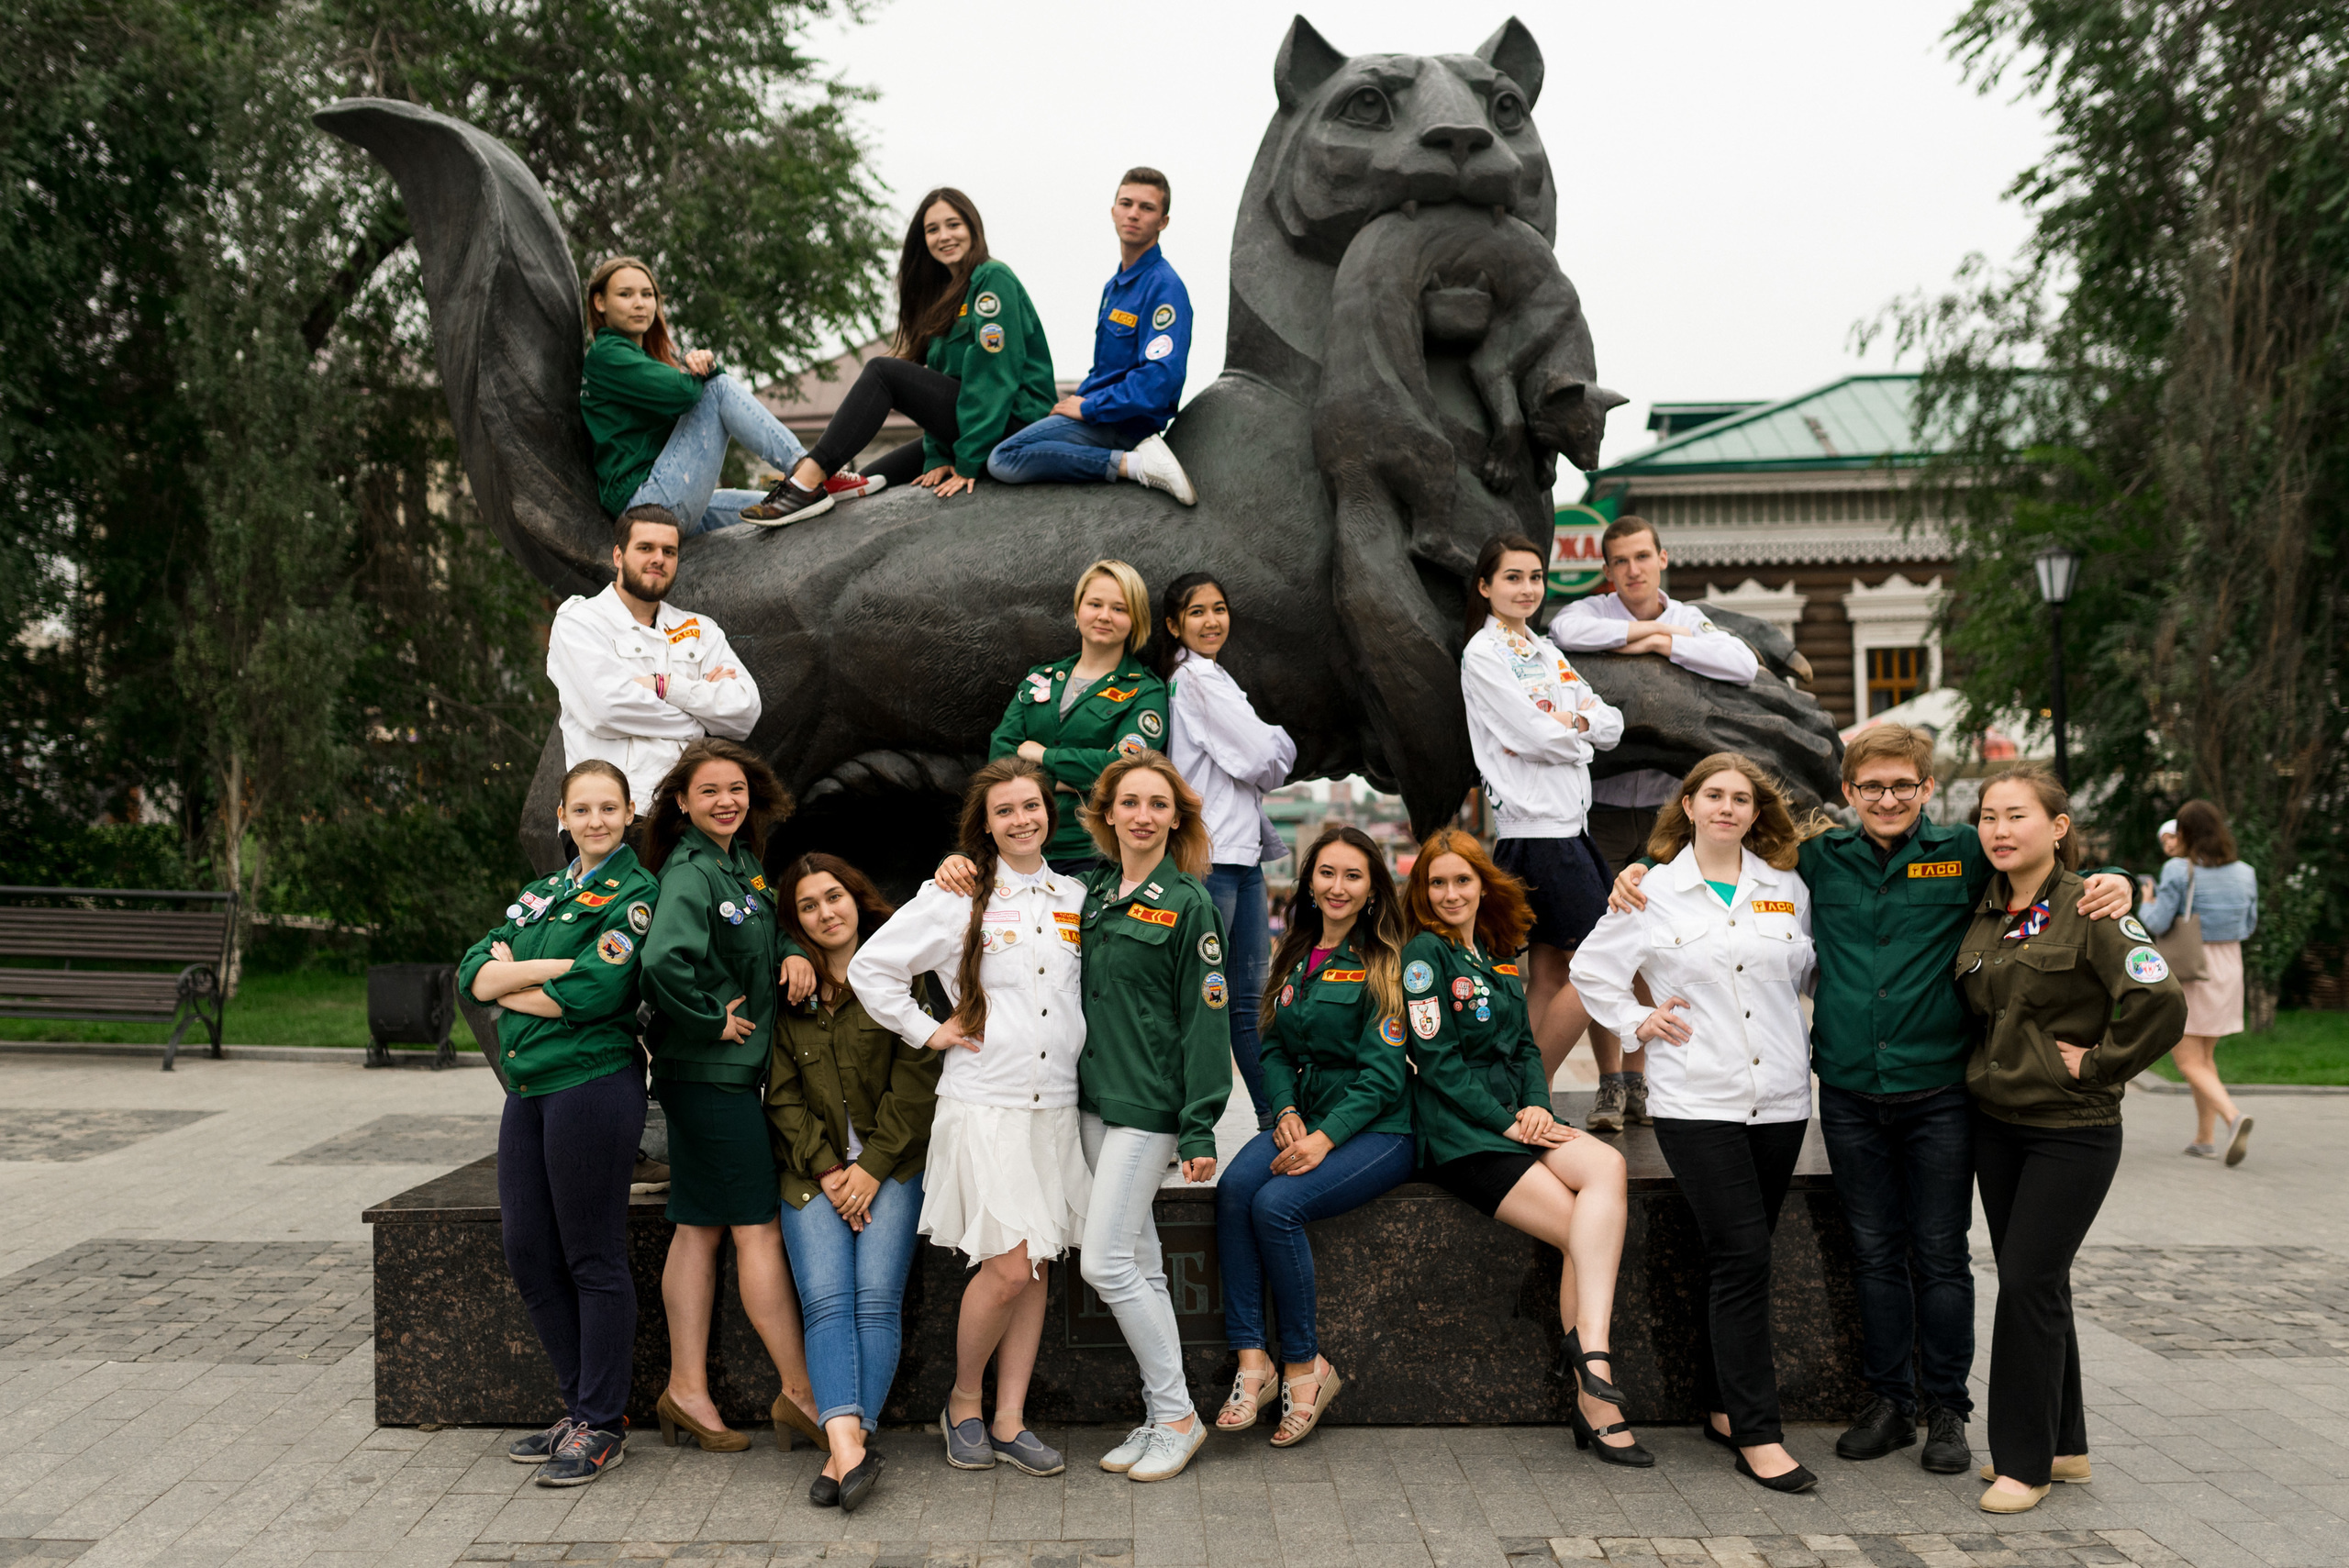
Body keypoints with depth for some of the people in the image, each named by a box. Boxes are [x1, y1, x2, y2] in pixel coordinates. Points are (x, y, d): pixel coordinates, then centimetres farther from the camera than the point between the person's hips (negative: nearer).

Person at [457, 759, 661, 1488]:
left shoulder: (635, 893, -5)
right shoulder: (542, 894, 18)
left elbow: (592, 996, -17)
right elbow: (475, 970, 5)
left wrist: (509, 984, -2)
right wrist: (556, 967, -12)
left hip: (593, 1083, -8)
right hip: (528, 1088, 8)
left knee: (593, 1259, -1)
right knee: (527, 1250, 10)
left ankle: (602, 1426, 11)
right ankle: (579, 1406, 24)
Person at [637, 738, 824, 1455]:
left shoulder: (743, 862, 11)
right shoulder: (690, 874, -16)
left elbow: (761, 942, 23)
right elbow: (664, 962, -32)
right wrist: (713, 1019, -18)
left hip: (734, 1070, 9)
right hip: (711, 1072, -9)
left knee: (700, 1229, 10)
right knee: (759, 1228, -3)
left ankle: (686, 1390, 17)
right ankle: (800, 1391, 4)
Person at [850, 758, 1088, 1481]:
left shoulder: (1076, 899, 10)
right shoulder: (959, 897, -2)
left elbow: (1088, 989, 23)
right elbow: (870, 965, 0)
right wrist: (927, 1032, -2)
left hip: (1056, 1107, 4)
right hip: (984, 1104, -4)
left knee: (1037, 1266, 6)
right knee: (1009, 1267, -10)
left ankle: (1009, 1421, 16)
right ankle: (963, 1403, 14)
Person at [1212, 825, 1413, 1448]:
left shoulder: (1384, 964, -5)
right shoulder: (1297, 956, 14)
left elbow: (1382, 1074, -11)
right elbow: (1274, 1046, 13)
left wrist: (1326, 1138, -21)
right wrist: (1286, 1111, -6)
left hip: (1378, 1130, -5)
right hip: (1305, 1118, 5)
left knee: (1276, 1204, -28)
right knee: (1234, 1187, -25)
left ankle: (1305, 1366, -11)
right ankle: (1251, 1358, -23)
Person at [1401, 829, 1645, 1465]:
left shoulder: (1500, 956, 19)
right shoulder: (1425, 953, -3)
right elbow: (1437, 1063, -10)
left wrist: (1536, 1103, -1)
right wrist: (1508, 1124, -13)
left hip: (1515, 1120, 6)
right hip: (1457, 1136, -6)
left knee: (1609, 1167, -25)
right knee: (1584, 1233, -21)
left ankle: (1590, 1351, -30)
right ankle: (1594, 1397, -16)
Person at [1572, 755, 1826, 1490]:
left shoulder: (1788, 890, 10)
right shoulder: (1653, 893, 2)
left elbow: (1811, 971, 20)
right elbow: (1590, 969, 10)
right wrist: (1637, 1021, 0)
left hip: (1780, 1097, 4)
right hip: (1696, 1100, -4)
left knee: (1738, 1257, 10)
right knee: (1743, 1256, -10)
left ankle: (1721, 1404, 24)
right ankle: (1757, 1434, -4)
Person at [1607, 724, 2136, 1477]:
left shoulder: (1963, 855, 0)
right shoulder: (1819, 859, 5)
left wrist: (2108, 884, -15)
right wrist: (1641, 871, 0)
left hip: (1938, 1092, -2)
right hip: (1850, 1094, 2)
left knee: (1940, 1253, 7)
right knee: (1876, 1251, 11)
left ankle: (1945, 1408, 21)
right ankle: (1888, 1400, 24)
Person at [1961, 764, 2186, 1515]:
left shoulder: (2088, 909, -14)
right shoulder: (1983, 913, 6)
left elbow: (2162, 1004, -22)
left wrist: (2096, 1065, -15)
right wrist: (1989, 1070, 11)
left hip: (2071, 1132, -7)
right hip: (1995, 1122, 7)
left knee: (2030, 1283, -5)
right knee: (2028, 1282, 12)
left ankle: (2025, 1460, 7)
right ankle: (2063, 1444, 26)